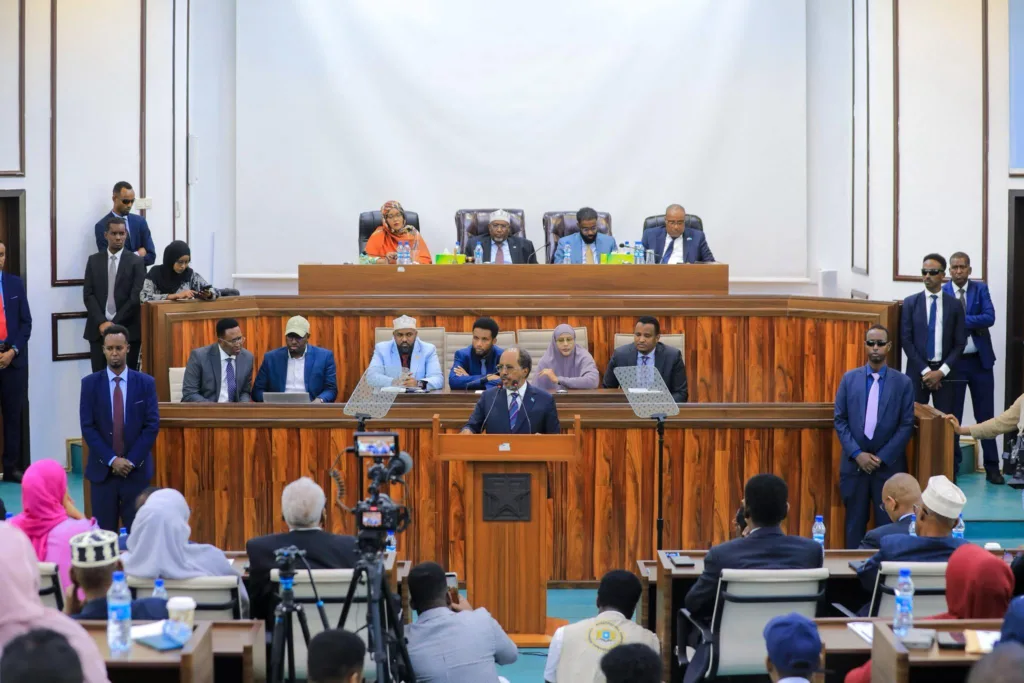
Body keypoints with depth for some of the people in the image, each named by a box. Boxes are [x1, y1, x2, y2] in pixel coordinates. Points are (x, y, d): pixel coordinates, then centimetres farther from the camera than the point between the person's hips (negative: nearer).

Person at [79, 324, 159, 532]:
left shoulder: (145, 383, 2)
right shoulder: (90, 383, 1)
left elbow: (152, 425, -2)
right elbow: (87, 427, -3)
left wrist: (131, 460, -10)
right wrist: (111, 460, -12)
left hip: (136, 469, 0)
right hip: (103, 469, 0)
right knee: (104, 532, 3)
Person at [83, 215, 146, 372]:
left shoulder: (136, 262, 2)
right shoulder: (94, 261, 9)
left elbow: (135, 298, -5)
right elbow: (88, 295, 3)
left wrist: (114, 323, -11)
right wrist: (101, 322, -9)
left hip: (127, 330, -2)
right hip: (98, 329, 2)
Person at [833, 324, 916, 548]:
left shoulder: (903, 382, 1)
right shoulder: (849, 379, 5)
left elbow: (906, 425, -3)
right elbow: (840, 420, 2)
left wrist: (882, 457, -11)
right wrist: (857, 454, -9)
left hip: (889, 465, -1)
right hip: (854, 463, 1)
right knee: (855, 523, 7)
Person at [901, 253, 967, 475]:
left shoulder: (954, 305, 5)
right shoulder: (910, 303, 4)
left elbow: (960, 343, 3)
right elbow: (906, 340, 0)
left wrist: (941, 371, -8)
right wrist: (925, 371, -8)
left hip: (944, 372, 0)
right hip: (917, 371, 0)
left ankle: (950, 475, 1)